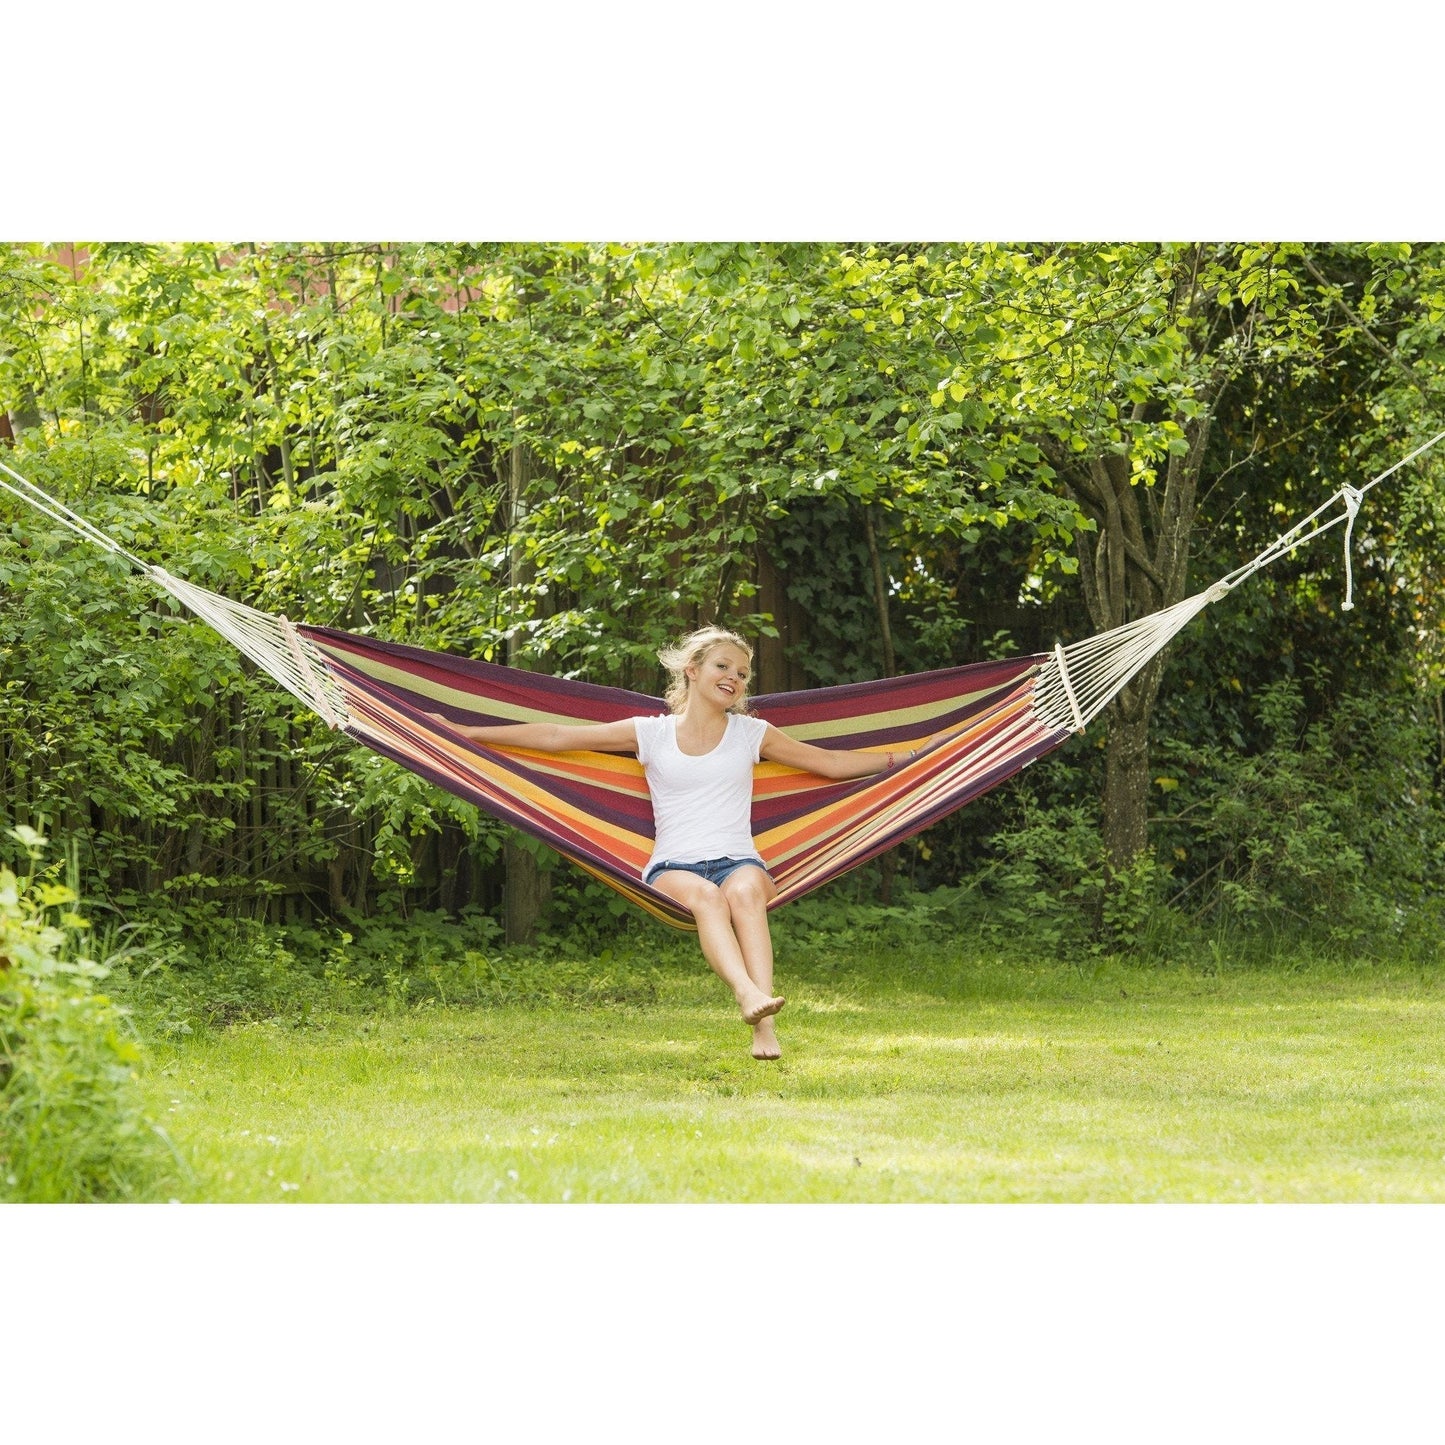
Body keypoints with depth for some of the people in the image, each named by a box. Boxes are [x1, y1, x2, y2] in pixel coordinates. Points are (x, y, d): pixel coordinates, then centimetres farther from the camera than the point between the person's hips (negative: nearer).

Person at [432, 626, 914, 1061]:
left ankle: (765, 1027, -55)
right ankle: (748, 995, -64)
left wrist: (902, 759, 15)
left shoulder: (752, 734, 16)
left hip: (739, 861, 1)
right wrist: (468, 733, 7)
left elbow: (831, 763, 21)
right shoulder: (650, 733, 11)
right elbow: (557, 737, 10)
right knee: (705, 896, -38)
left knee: (745, 891, -37)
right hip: (673, 867, -1)